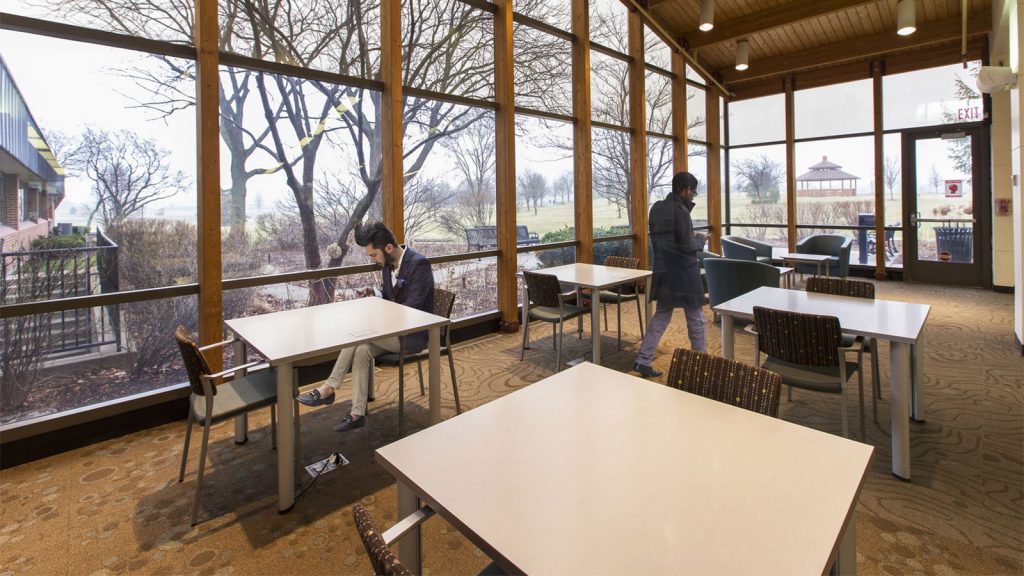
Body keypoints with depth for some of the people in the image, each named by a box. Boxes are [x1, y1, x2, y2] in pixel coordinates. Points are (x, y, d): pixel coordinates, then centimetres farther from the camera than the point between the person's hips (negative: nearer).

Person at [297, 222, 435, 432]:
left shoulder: (419, 264, -19)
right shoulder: (388, 264, 6)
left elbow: (412, 307, -24)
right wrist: (373, 295, -3)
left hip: (413, 333, -7)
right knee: (362, 349, -19)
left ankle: (329, 388, -9)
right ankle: (358, 414, -11)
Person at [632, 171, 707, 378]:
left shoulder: (656, 208, 8)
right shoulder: (680, 210, -15)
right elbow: (687, 245, -19)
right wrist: (700, 239, 2)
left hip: (662, 270, 7)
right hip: (684, 273, -7)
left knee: (660, 316, 13)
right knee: (696, 319, 7)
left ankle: (642, 360, 9)